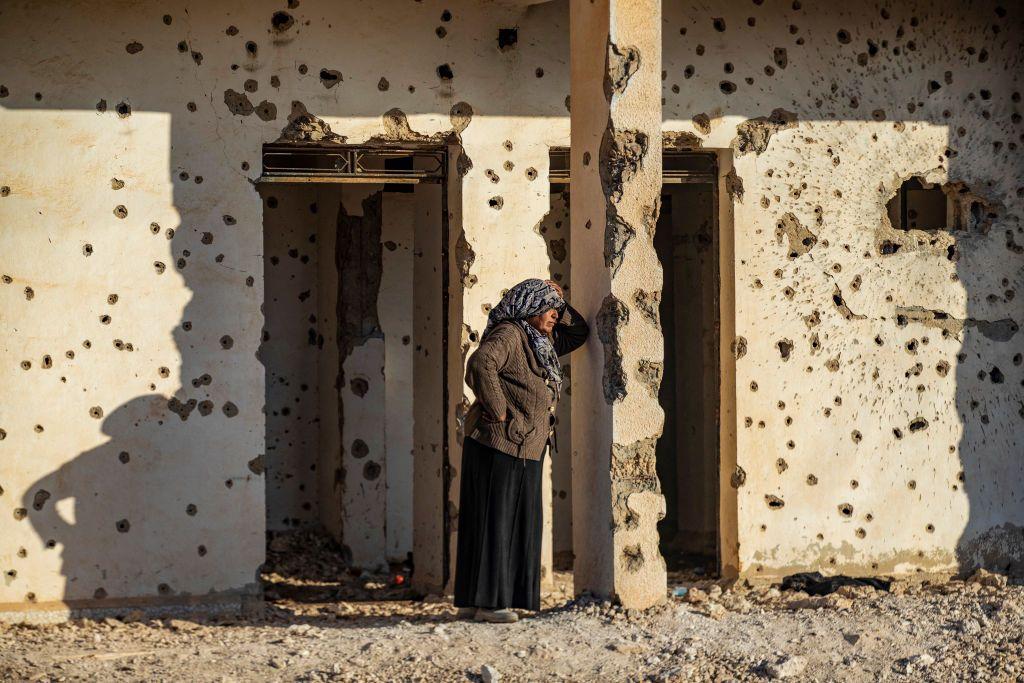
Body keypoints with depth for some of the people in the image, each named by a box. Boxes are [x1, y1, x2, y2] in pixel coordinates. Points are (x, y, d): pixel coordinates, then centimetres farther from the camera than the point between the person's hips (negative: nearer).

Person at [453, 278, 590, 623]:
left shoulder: (541, 343, 18)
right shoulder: (508, 334, -12)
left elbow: (578, 332, 30)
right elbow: (480, 364, -29)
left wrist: (559, 302, 16)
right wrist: (498, 410, -23)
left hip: (524, 450, 10)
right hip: (499, 442, -10)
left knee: (518, 521, 9)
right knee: (494, 519, -6)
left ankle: (471, 601, 13)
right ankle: (487, 601, -4)